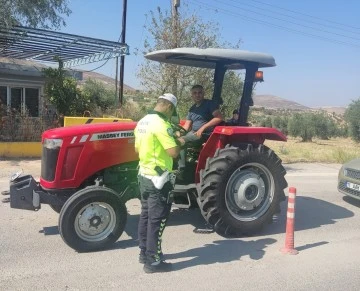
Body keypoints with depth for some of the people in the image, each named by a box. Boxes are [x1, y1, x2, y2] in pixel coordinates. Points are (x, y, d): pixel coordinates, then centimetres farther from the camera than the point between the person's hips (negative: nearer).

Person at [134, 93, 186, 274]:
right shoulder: (161, 124, -20)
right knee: (157, 219, -1)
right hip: (158, 178, -10)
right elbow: (174, 152, -24)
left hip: (144, 175, 10)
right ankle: (153, 261, 7)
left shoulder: (142, 122, 10)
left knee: (146, 214, 18)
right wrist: (179, 142, -4)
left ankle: (145, 252, 30)